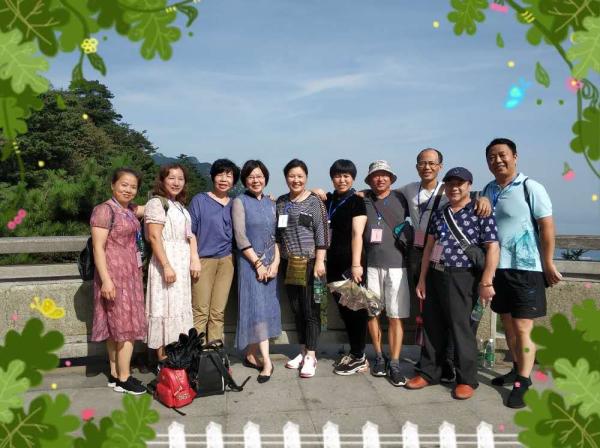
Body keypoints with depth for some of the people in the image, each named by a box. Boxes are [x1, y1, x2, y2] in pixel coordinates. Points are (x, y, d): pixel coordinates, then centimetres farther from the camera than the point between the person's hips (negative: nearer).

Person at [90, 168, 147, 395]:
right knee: (126, 325, -4)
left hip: (130, 273, 8)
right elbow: (98, 248, -16)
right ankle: (123, 379, 7)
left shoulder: (129, 210, 12)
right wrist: (106, 280, -21)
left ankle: (115, 374, 21)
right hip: (114, 274, -8)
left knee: (117, 326, 12)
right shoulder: (105, 210, -12)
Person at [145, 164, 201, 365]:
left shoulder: (181, 206, 18)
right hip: (166, 261, -8)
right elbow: (154, 237, -15)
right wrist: (166, 266, -21)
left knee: (179, 308, 12)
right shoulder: (156, 203, -7)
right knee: (166, 308, -5)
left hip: (182, 263, 8)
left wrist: (194, 259, 3)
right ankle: (163, 360, 5)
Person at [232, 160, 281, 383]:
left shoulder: (270, 203, 11)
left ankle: (252, 355, 17)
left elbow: (276, 235, 7)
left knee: (266, 306, 6)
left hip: (270, 262, 5)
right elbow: (241, 237, -10)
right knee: (257, 307, -8)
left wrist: (275, 262, -4)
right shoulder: (239, 202, -3)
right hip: (250, 262, -5)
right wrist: (258, 263, -12)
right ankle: (266, 361, -7)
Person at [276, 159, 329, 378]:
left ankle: (311, 357, 7)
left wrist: (320, 261, -14)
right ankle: (303, 351, 23)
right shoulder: (281, 202, 12)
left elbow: (322, 232, -8)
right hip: (289, 264, 5)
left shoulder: (314, 201, -4)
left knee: (311, 310, -1)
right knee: (296, 310, 11)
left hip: (309, 263, -5)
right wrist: (277, 259, 12)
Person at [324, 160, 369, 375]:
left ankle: (359, 357, 11)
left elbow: (357, 234, -10)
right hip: (333, 262, 6)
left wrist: (356, 264, -17)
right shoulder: (328, 200, 13)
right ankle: (354, 352, 24)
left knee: (355, 308, 1)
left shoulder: (357, 201, -3)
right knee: (343, 308, 12)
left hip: (350, 262, -6)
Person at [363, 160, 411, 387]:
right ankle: (378, 357, 24)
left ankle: (394, 364, 8)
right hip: (370, 264, 1)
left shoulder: (401, 198, 6)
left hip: (396, 264, -1)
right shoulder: (363, 200, 7)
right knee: (371, 313, 8)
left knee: (395, 316, 0)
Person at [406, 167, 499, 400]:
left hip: (460, 278, -6)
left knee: (460, 328, 1)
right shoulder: (439, 213, 11)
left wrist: (486, 282, -16)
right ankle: (429, 373, 24)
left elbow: (493, 248, -10)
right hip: (434, 275, 6)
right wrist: (422, 278, 10)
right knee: (432, 326, 11)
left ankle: (467, 380, 15)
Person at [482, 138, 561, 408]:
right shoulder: (487, 191, 8)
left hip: (525, 268, -6)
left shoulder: (531, 188, -9)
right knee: (508, 324, 16)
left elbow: (547, 226, -9)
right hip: (496, 267, 6)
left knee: (522, 328, -2)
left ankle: (522, 384, 8)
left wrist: (548, 263, -9)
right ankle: (518, 369, 33)